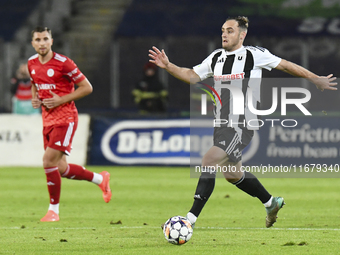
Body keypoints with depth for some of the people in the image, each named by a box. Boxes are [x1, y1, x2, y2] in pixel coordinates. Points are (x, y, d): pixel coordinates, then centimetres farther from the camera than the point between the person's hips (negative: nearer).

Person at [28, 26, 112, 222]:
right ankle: (101, 179, 31)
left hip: (65, 118, -7)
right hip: (48, 120, 7)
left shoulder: (63, 63, -14)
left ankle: (54, 209, -4)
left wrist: (60, 100, -18)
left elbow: (87, 87, -11)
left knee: (49, 161, -17)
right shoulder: (32, 63, 6)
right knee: (61, 169, 8)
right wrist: (35, 99, 4)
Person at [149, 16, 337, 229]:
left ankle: (191, 218, -21)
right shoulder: (216, 58, 10)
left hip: (243, 125, -8)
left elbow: (285, 66, 3)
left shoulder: (255, 55, -7)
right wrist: (167, 66, -1)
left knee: (209, 162, -21)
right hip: (222, 124, 8)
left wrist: (315, 79, 9)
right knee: (233, 175, 19)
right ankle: (272, 203, 42)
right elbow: (192, 76, 14)